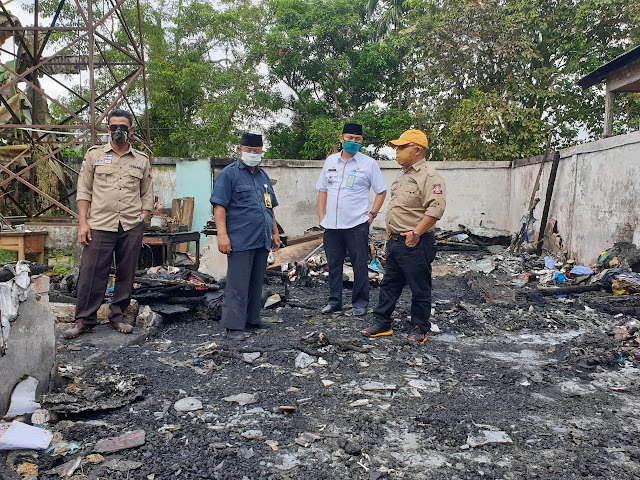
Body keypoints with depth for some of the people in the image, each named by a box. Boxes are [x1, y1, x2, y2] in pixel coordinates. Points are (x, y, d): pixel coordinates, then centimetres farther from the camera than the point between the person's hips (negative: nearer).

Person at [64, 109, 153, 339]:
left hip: (132, 227, 1)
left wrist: (141, 225, 3)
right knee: (91, 273, -2)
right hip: (100, 225, -1)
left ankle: (118, 316, 19)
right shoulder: (94, 154, 9)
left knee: (126, 274, 6)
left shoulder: (142, 160, 11)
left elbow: (147, 195, 13)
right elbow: (84, 191, 6)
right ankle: (84, 320, 11)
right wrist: (83, 223, -2)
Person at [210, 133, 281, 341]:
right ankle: (234, 326, -1)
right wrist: (222, 234, -18)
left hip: (262, 241, 7)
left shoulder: (263, 176, 19)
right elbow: (219, 206, -10)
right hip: (240, 241, -7)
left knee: (256, 284, 13)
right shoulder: (229, 174, -3)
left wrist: (275, 232, 22)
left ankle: (252, 319, 24)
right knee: (238, 285, -6)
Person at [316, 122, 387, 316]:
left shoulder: (369, 163, 0)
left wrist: (372, 214, -5)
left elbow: (381, 191, 4)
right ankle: (334, 301, 24)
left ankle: (360, 303, 15)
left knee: (360, 265, 2)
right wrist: (321, 214, 8)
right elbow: (322, 189, 17)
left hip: (357, 224, -4)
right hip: (331, 224, 4)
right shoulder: (330, 161, 11)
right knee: (333, 264, 11)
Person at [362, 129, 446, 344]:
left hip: (415, 245, -9)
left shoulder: (429, 177, -14)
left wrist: (416, 233, -25)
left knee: (420, 289, 4)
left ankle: (420, 329, 17)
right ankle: (381, 324, 25)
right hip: (395, 241, 9)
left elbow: (436, 208, -25)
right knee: (389, 284, 15)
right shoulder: (403, 175, 16)